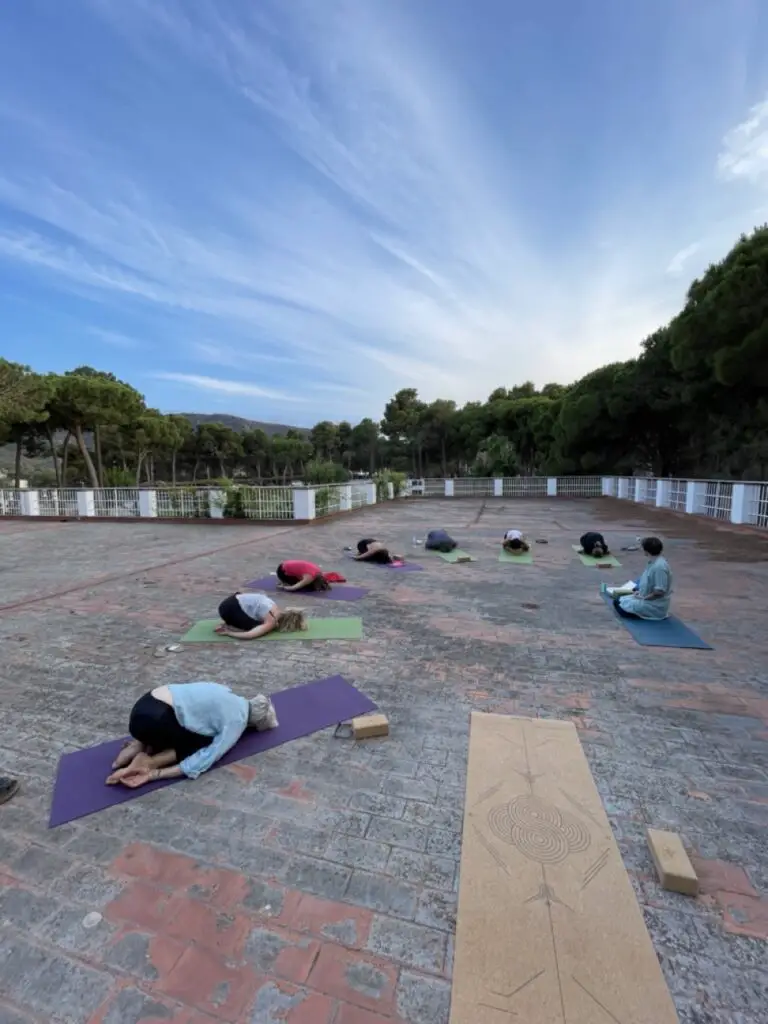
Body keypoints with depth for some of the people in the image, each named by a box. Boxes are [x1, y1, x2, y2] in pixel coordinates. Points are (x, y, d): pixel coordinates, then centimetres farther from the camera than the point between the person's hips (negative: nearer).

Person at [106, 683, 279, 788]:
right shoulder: (237, 720, -6)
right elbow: (207, 758, -14)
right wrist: (155, 775, -13)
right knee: (208, 744, 8)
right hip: (153, 719, -9)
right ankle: (150, 762, -6)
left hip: (145, 705, 9)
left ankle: (140, 746, 10)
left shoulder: (231, 699, 18)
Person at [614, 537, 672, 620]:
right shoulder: (653, 562, 5)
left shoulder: (659, 566, -27)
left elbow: (660, 591, -27)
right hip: (647, 597, 10)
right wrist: (640, 591, 6)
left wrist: (643, 597, -16)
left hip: (655, 605, -10)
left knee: (619, 605, -12)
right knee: (618, 600, 8)